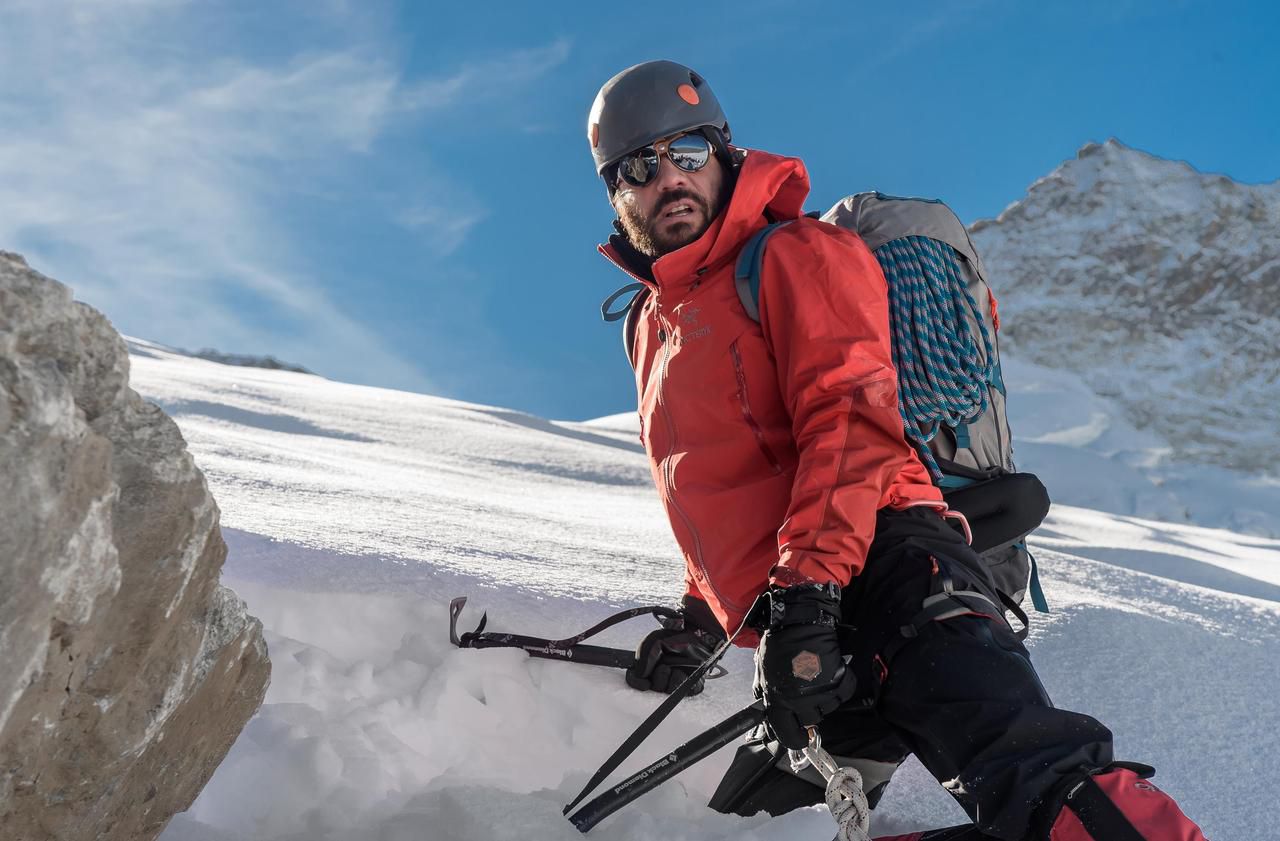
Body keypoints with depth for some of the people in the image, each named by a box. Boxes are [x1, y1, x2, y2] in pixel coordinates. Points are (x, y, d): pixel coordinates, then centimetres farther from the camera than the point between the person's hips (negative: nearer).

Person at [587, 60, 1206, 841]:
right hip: (793, 630, 9)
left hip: (876, 571, -9)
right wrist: (703, 615, 35)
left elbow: (851, 418, -12)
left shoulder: (797, 256, 4)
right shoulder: (653, 323, 28)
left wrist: (805, 589, -22)